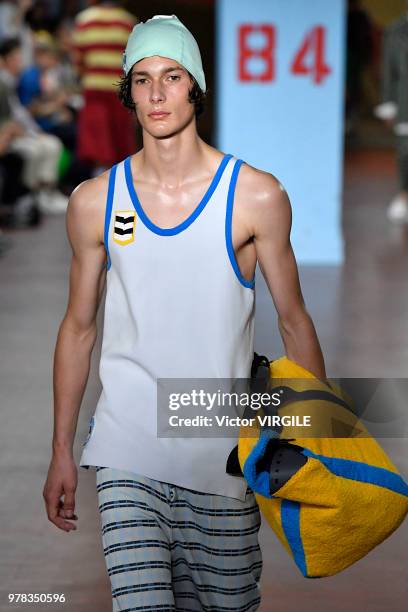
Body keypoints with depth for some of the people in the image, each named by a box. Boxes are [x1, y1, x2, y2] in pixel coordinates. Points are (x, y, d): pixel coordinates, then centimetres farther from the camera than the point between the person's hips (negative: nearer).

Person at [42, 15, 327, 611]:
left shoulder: (257, 197, -2)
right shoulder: (94, 201, 3)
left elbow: (294, 321, 4)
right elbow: (79, 328, 11)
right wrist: (61, 453, 11)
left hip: (224, 452, 0)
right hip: (127, 452, 0)